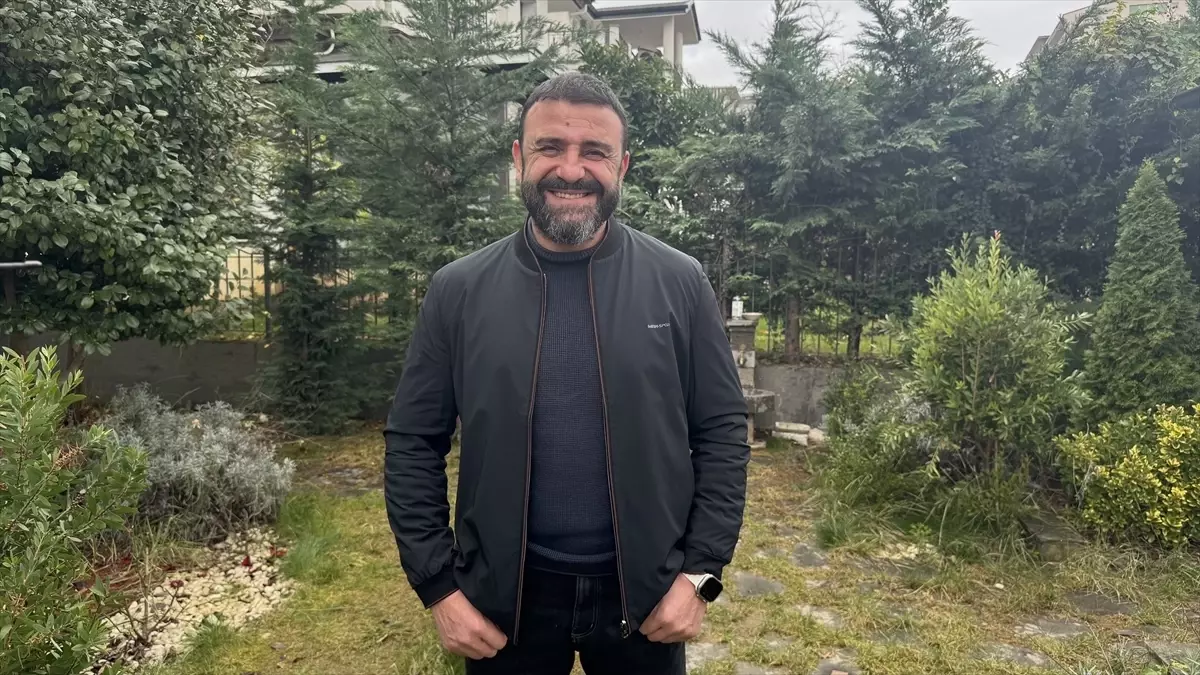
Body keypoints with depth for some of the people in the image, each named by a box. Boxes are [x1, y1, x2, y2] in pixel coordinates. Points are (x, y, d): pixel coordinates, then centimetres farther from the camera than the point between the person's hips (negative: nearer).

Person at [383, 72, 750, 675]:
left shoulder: (680, 284, -5)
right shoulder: (457, 291, -4)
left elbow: (722, 432, -3)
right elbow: (413, 443, -1)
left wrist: (700, 572, -7)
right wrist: (438, 584, -5)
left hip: (646, 593, 0)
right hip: (502, 596, 1)